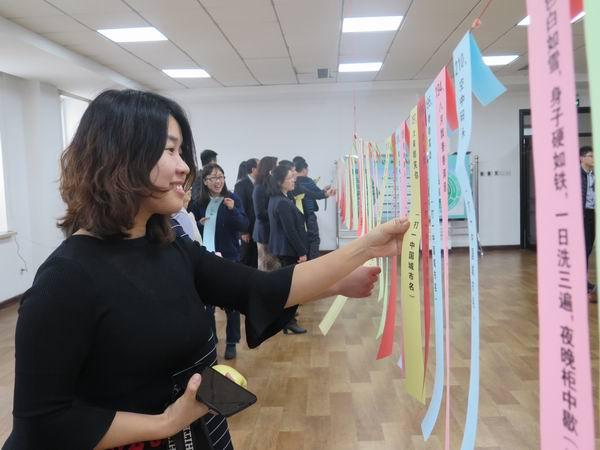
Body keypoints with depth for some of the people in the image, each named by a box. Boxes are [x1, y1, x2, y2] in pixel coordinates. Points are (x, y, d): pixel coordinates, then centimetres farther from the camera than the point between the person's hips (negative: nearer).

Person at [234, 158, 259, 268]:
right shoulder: (241, 184, -10)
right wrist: (244, 231, -15)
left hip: (256, 229, 6)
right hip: (247, 231, -6)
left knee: (254, 262, 10)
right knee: (244, 260, 4)